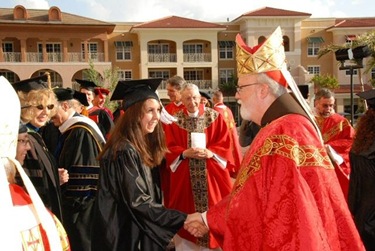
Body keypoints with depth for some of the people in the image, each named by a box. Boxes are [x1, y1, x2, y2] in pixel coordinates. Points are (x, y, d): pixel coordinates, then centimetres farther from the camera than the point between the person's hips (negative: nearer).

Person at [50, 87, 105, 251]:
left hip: (82, 206, -9)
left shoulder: (81, 131, -20)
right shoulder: (69, 130, 10)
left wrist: (75, 203, -17)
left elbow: (86, 173, -23)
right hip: (73, 203, 10)